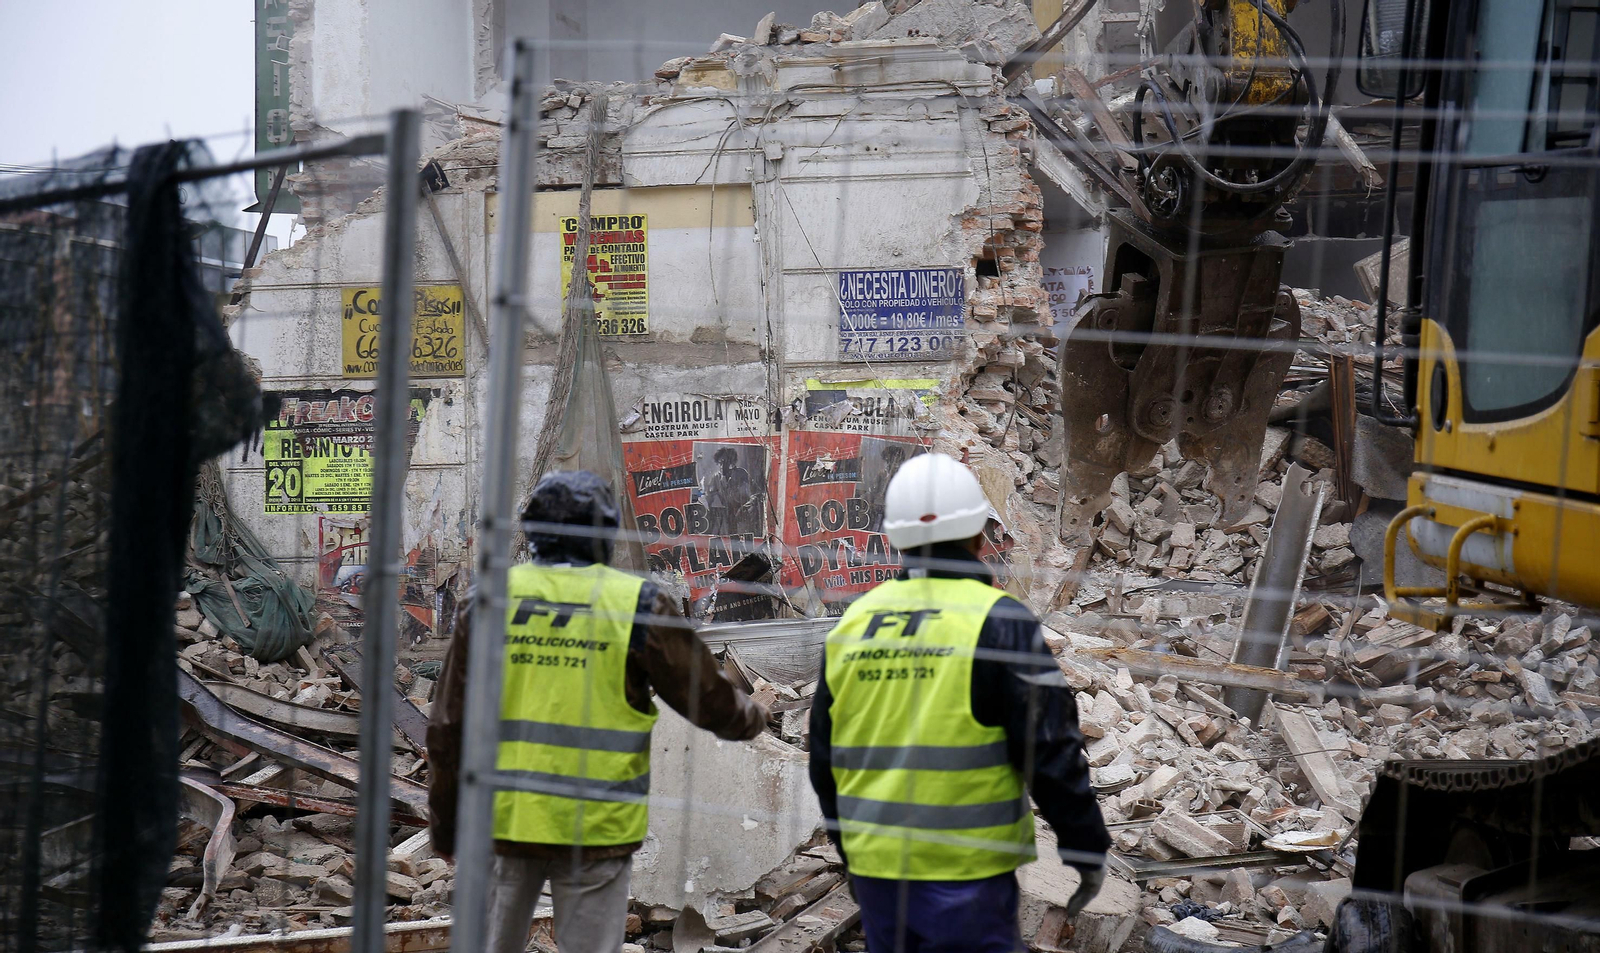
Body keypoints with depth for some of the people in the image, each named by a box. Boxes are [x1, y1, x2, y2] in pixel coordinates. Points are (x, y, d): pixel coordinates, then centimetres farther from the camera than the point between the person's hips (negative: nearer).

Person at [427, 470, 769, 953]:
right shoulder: (636, 605, -5)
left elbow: (448, 726, 5)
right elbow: (706, 698, 3)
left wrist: (444, 822, 15)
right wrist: (752, 717, 25)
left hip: (504, 820, 3)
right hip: (595, 824, -2)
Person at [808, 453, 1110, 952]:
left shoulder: (851, 622, 7)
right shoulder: (998, 621, -10)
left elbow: (825, 759, 15)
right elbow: (1050, 748, -11)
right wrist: (1087, 847, -1)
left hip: (874, 866, 6)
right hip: (966, 872, -5)